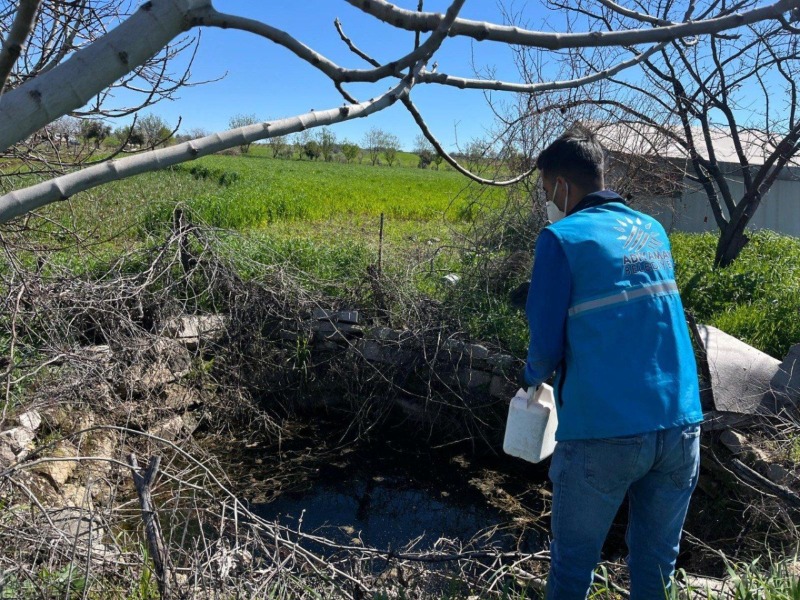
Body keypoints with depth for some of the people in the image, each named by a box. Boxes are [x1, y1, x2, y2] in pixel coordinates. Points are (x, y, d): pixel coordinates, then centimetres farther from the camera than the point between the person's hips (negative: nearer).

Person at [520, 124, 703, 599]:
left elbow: (547, 344, -8)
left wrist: (535, 375, 14)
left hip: (604, 431, -6)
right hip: (681, 424, 6)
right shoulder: (653, 230, 13)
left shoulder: (562, 237, -6)